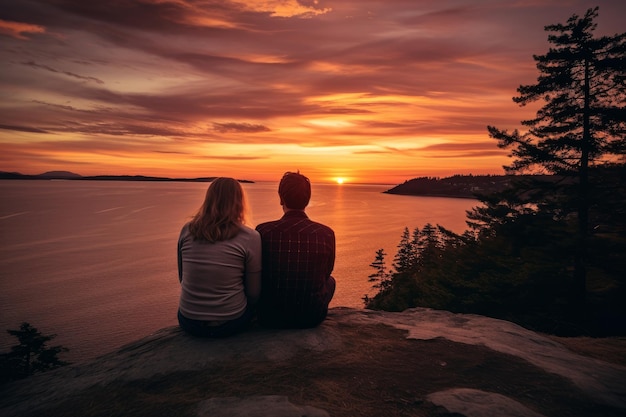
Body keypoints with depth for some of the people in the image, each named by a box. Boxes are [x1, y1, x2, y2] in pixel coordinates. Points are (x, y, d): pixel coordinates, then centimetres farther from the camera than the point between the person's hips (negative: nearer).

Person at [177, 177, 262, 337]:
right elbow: (254, 294, -8)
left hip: (188, 322, 4)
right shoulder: (250, 237, -15)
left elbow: (183, 278, 9)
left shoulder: (187, 230, -4)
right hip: (230, 323, -3)